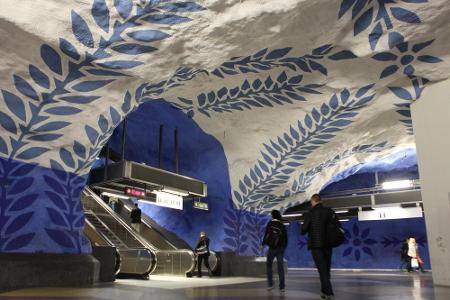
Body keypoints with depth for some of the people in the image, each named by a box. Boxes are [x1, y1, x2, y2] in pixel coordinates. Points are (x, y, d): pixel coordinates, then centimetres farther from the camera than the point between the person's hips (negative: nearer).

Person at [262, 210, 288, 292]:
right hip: (281, 248, 3)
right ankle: (282, 287, 2)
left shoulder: (270, 224, -6)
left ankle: (270, 284, 6)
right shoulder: (282, 225, 4)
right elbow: (285, 238, 6)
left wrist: (263, 244, 5)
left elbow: (267, 235, -9)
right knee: (280, 267, 6)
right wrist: (284, 247, 20)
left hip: (272, 248, -3)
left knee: (269, 265, 13)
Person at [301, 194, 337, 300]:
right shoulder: (330, 211, 1)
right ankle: (325, 291, 23)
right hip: (327, 245, 4)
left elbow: (303, 231, -8)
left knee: (322, 270, -1)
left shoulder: (310, 213, -9)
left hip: (316, 245, -4)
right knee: (327, 269, 16)